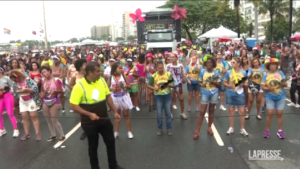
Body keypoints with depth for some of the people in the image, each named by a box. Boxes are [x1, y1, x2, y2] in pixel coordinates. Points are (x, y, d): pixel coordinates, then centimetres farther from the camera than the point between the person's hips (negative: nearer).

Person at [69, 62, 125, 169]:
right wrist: (89, 114, -24)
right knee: (93, 146, 12)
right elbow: (73, 105, -18)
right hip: (89, 123, -5)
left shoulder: (101, 81, -4)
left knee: (111, 142, 15)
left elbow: (108, 96, 8)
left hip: (104, 119, 5)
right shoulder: (79, 86, -20)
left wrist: (115, 111, 7)